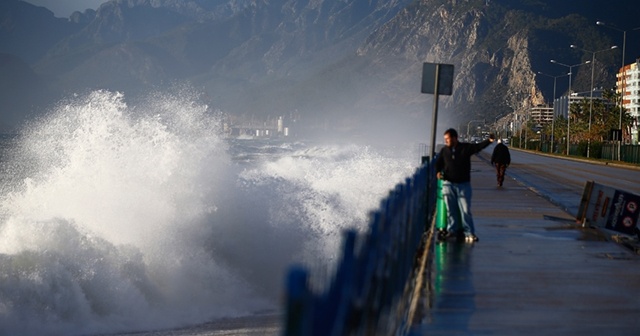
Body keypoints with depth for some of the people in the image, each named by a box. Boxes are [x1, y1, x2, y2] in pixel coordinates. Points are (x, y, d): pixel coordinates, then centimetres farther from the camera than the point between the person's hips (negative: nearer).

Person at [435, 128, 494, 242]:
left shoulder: (466, 147, -2)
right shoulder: (444, 150, 6)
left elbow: (479, 146, -15)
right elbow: (438, 163, 15)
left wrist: (489, 141, -33)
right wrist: (438, 172, -6)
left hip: (463, 184, -2)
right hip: (448, 184, 2)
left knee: (465, 209, -4)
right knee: (451, 209, 6)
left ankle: (469, 233, -1)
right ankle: (452, 230, 16)